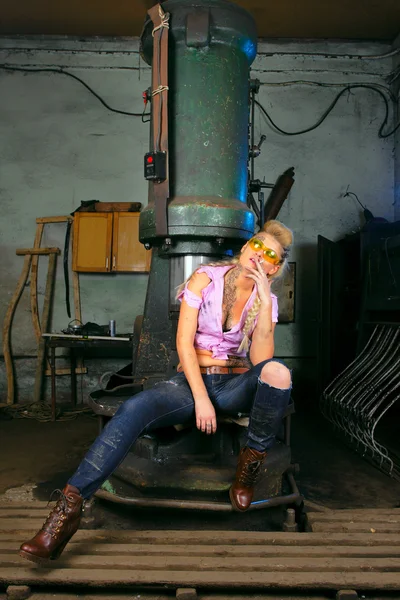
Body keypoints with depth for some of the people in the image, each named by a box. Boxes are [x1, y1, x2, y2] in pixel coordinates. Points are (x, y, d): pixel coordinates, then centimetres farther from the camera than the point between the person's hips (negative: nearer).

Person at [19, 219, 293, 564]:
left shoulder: (267, 300, 4)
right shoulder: (205, 279, -2)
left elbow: (260, 359, -11)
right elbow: (184, 342, -9)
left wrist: (264, 303, -18)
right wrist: (200, 398, -17)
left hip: (235, 386, 2)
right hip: (191, 380, -1)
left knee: (277, 371, -32)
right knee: (133, 410, -31)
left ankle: (250, 465, -11)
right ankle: (69, 509, -29)